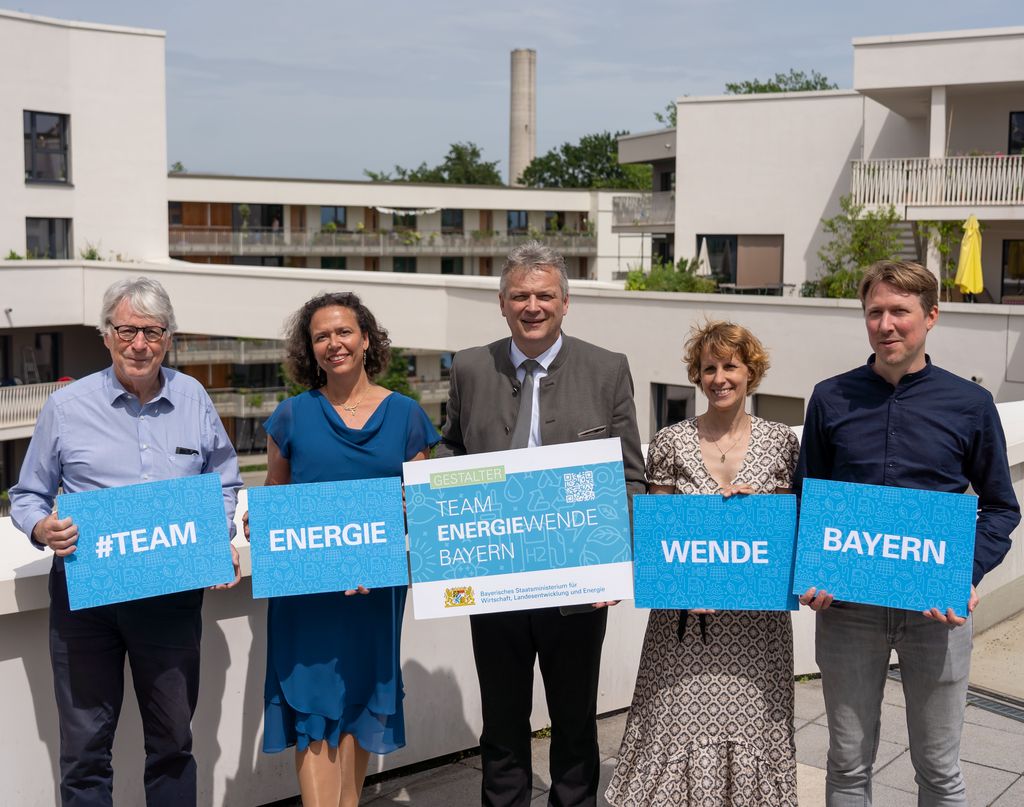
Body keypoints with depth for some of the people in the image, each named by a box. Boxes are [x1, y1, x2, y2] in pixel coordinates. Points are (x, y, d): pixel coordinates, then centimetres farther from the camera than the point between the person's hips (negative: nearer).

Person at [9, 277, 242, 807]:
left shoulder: (193, 400, 6)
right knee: (85, 744, 6)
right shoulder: (66, 407, -1)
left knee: (173, 740, 13)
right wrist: (43, 529, -15)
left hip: (172, 594, 2)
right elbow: (27, 496, 6)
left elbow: (225, 482, 16)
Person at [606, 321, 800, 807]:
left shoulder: (780, 442, 3)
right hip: (684, 615, -1)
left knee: (750, 728, 5)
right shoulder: (670, 443, 0)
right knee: (679, 727, 0)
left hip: (758, 616, 1)